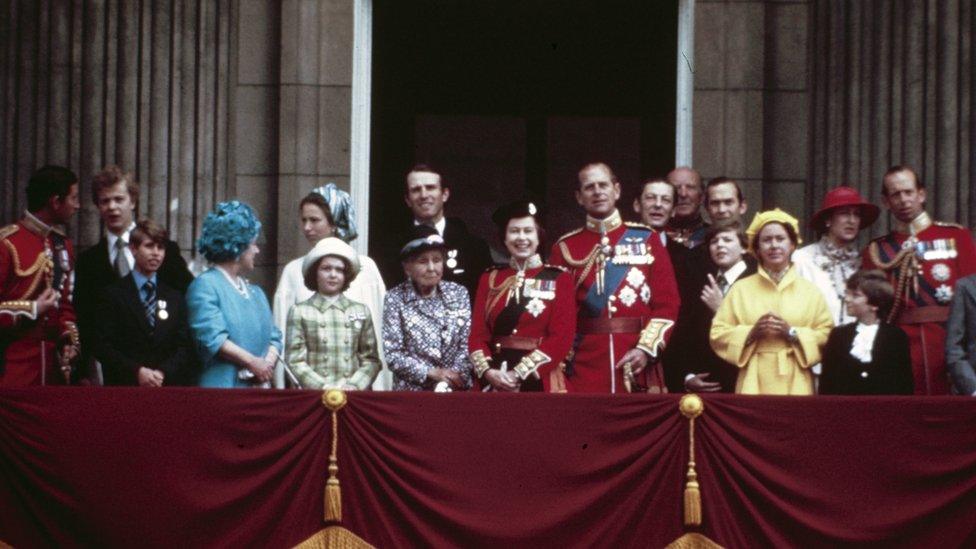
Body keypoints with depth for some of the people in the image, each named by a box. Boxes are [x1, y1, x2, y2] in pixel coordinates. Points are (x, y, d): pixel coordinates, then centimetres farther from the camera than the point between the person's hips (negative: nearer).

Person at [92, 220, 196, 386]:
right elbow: (102, 346, -3)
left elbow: (184, 347, 9)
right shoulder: (112, 294, 5)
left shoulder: (175, 297, 16)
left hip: (167, 385, 3)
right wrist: (137, 371, -13)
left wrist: (163, 372, -8)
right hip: (124, 385, -3)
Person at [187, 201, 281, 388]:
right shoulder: (205, 285, -2)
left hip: (258, 389, 7)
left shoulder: (255, 292, 23)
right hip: (222, 387, -7)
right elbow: (212, 337, -13)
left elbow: (274, 336, 15)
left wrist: (266, 366, -6)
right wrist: (253, 362, -15)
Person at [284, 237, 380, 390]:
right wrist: (323, 387, -10)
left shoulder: (361, 311, 15)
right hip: (314, 395, -1)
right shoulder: (299, 312, 8)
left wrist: (355, 385, -6)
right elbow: (296, 362, 2)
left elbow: (371, 359, 10)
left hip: (353, 394, 1)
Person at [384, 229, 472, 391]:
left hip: (456, 391, 1)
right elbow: (393, 355, -2)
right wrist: (432, 373, -11)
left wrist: (448, 383, -8)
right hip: (412, 393, -1)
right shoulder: (395, 299, 1)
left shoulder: (459, 294, 9)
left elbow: (467, 345, 5)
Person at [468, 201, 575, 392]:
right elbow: (478, 334, 5)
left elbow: (562, 338, -7)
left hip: (540, 383, -2)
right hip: (494, 383, 2)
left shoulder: (559, 280, 2)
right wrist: (487, 370, -13)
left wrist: (520, 373, -15)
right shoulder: (490, 279, 11)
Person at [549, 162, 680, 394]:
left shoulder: (646, 239, 7)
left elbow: (668, 303, 2)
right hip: (584, 368, 0)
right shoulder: (565, 247, 8)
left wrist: (646, 348, -9)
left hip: (638, 366, 0)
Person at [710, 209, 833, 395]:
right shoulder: (740, 289, 8)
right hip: (754, 383, 0)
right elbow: (718, 334, 4)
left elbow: (827, 336, 3)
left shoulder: (809, 290, 9)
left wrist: (792, 333, -10)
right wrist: (751, 332, -11)